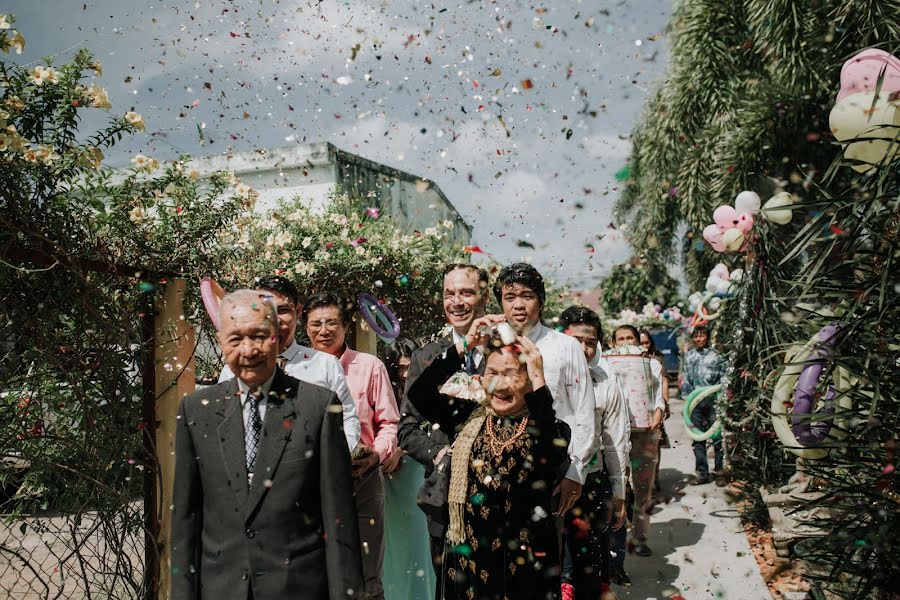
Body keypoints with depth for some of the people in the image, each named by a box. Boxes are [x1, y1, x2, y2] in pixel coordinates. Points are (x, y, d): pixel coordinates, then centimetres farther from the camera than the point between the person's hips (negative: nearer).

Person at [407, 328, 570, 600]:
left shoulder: (548, 428, -8)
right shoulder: (469, 417, 2)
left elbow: (552, 457, -31)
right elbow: (418, 394, -11)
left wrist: (539, 380, -30)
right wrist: (463, 346, -13)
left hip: (525, 564, -2)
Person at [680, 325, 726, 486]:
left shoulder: (715, 355, 2)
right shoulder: (689, 356, 12)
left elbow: (723, 377, 3)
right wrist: (687, 396, 11)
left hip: (713, 401, -3)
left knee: (717, 436, -1)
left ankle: (719, 472, 9)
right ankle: (702, 473, 13)